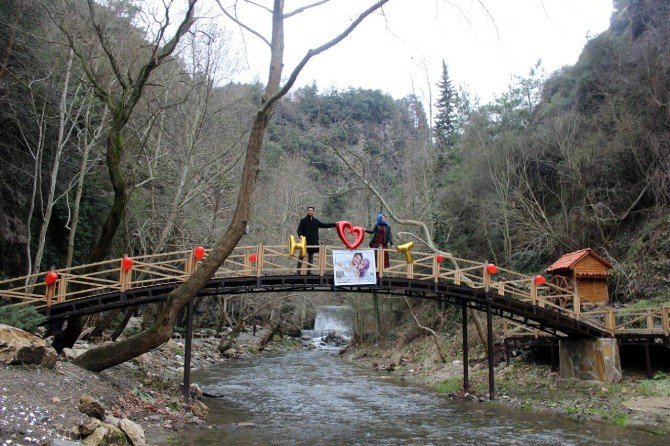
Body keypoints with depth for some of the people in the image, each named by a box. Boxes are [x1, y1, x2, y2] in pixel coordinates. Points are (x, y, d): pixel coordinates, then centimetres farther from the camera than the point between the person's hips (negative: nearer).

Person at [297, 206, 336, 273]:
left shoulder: (316, 221, 12)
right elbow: (299, 229, -3)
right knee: (301, 257, -5)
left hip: (313, 242, 4)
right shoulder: (303, 220, 1)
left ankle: (308, 271, 13)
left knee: (311, 257, 8)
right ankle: (298, 271, -4)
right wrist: (300, 235, -23)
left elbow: (324, 225, 19)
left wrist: (334, 224, 16)